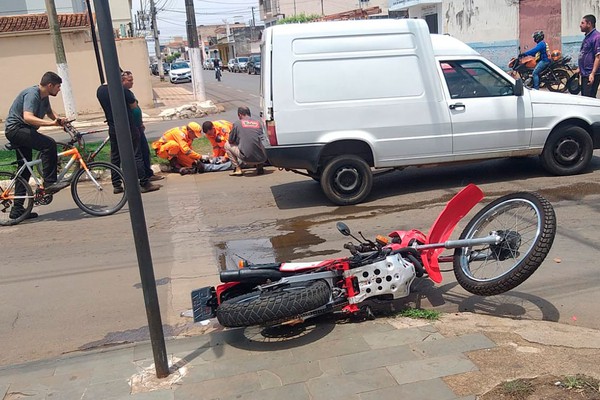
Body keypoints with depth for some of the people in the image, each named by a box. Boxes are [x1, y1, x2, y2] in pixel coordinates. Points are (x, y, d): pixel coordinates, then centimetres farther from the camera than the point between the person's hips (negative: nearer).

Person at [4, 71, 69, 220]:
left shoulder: (44, 97, 9)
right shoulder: (32, 94, -20)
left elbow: (49, 112, 28)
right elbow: (28, 117, -35)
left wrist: (59, 120, 8)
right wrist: (51, 123, -43)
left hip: (23, 131, 10)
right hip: (15, 128, -10)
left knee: (25, 170, 9)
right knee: (49, 144, -28)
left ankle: (17, 209, 14)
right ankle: (49, 183, -25)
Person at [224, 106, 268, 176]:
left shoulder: (237, 123, 5)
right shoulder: (258, 123, 15)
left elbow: (231, 141, 12)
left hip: (247, 157, -4)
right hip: (262, 159, 4)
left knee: (227, 145, 19)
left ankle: (238, 169, 12)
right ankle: (259, 166, 14)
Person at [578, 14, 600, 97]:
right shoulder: (587, 37, 16)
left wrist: (592, 74, -26)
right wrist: (581, 69, 24)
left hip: (591, 75, -10)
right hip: (585, 74, 10)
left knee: (589, 98, -13)